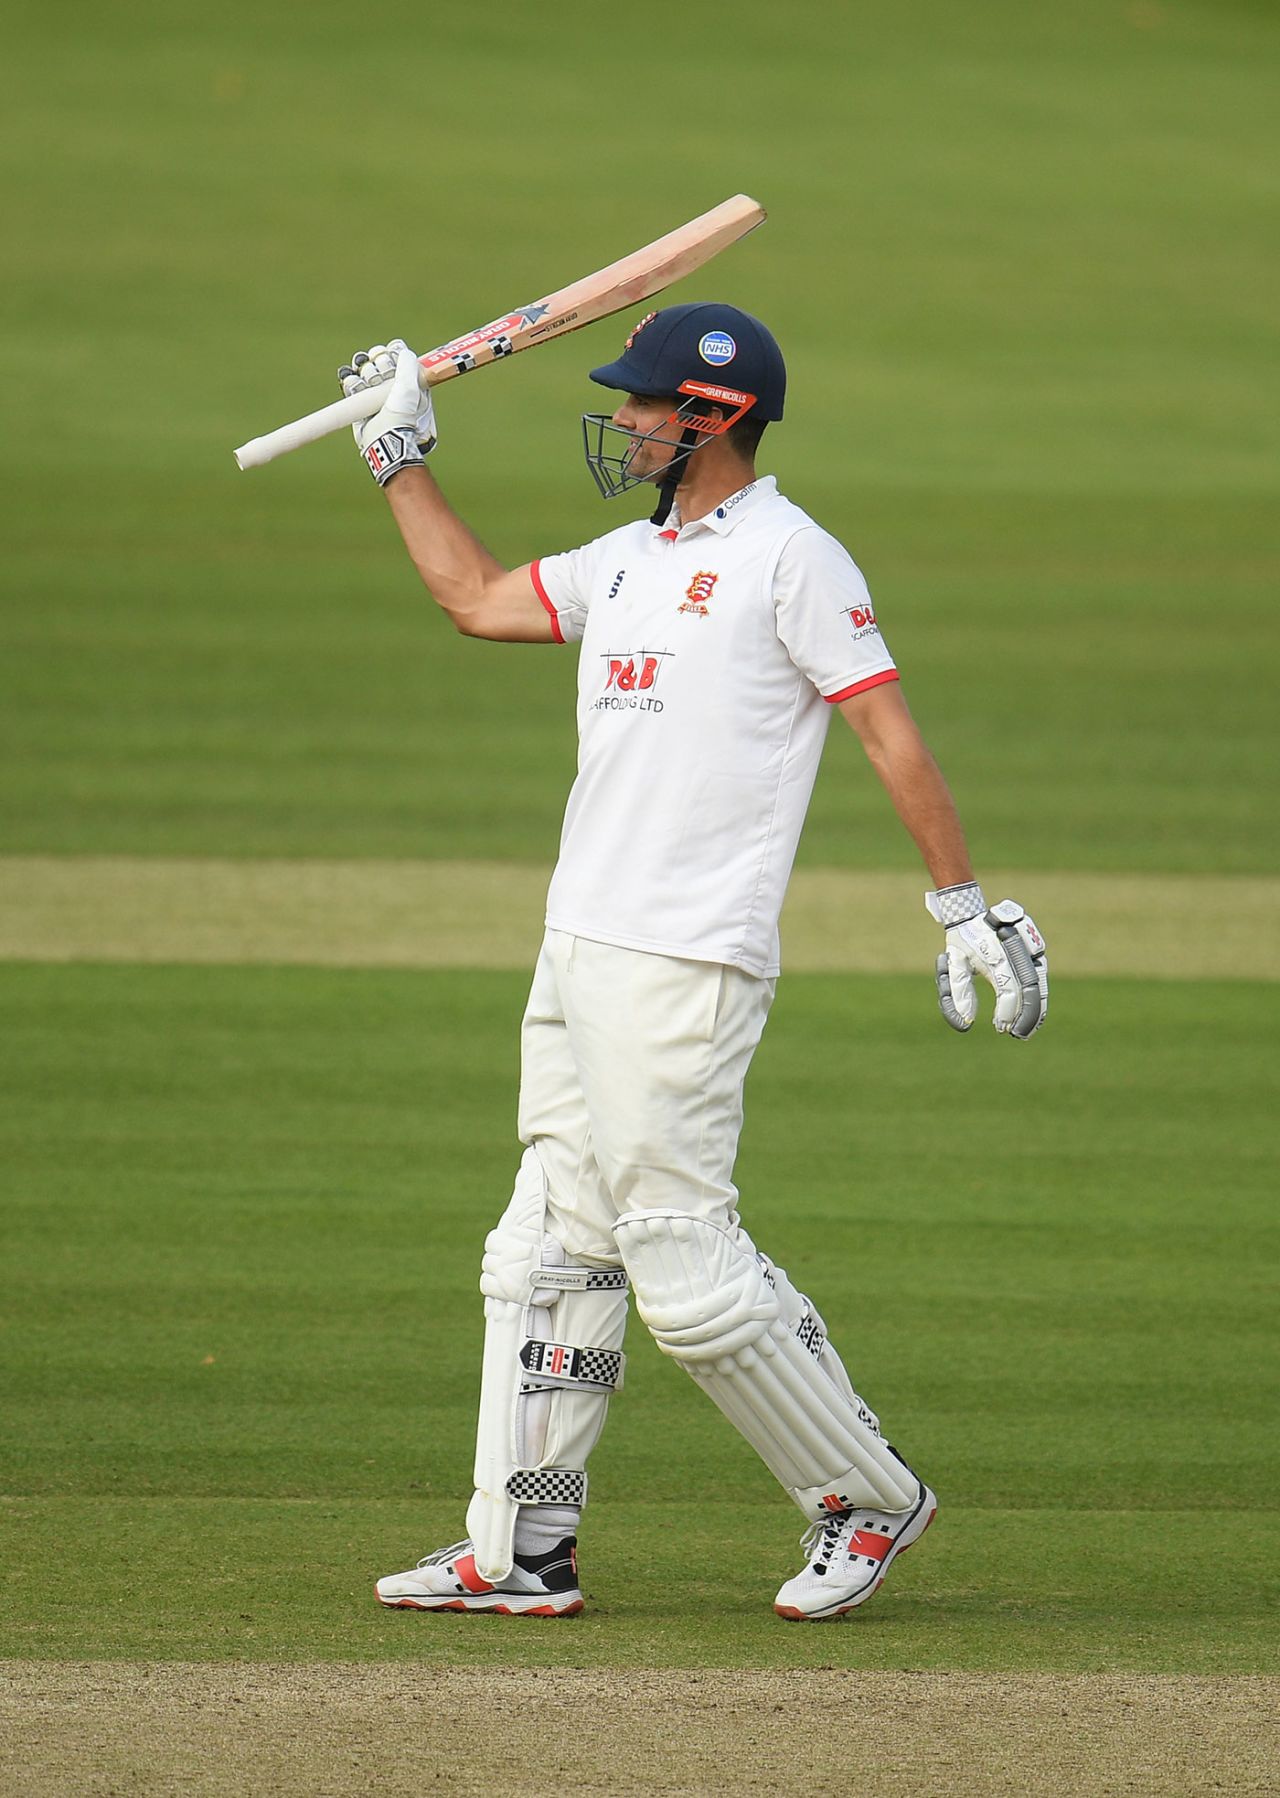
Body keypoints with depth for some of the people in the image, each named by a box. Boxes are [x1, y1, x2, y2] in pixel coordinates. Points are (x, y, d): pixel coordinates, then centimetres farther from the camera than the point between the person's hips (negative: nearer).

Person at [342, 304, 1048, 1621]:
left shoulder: (789, 558, -8)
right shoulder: (630, 560, 17)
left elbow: (890, 731, -10)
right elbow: (475, 598, 29)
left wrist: (965, 907, -13)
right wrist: (399, 455, 27)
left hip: (686, 969, -9)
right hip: (578, 958, 9)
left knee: (685, 1266, -10)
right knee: (547, 1254, 8)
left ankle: (870, 1501, 3)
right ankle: (519, 1551, 11)